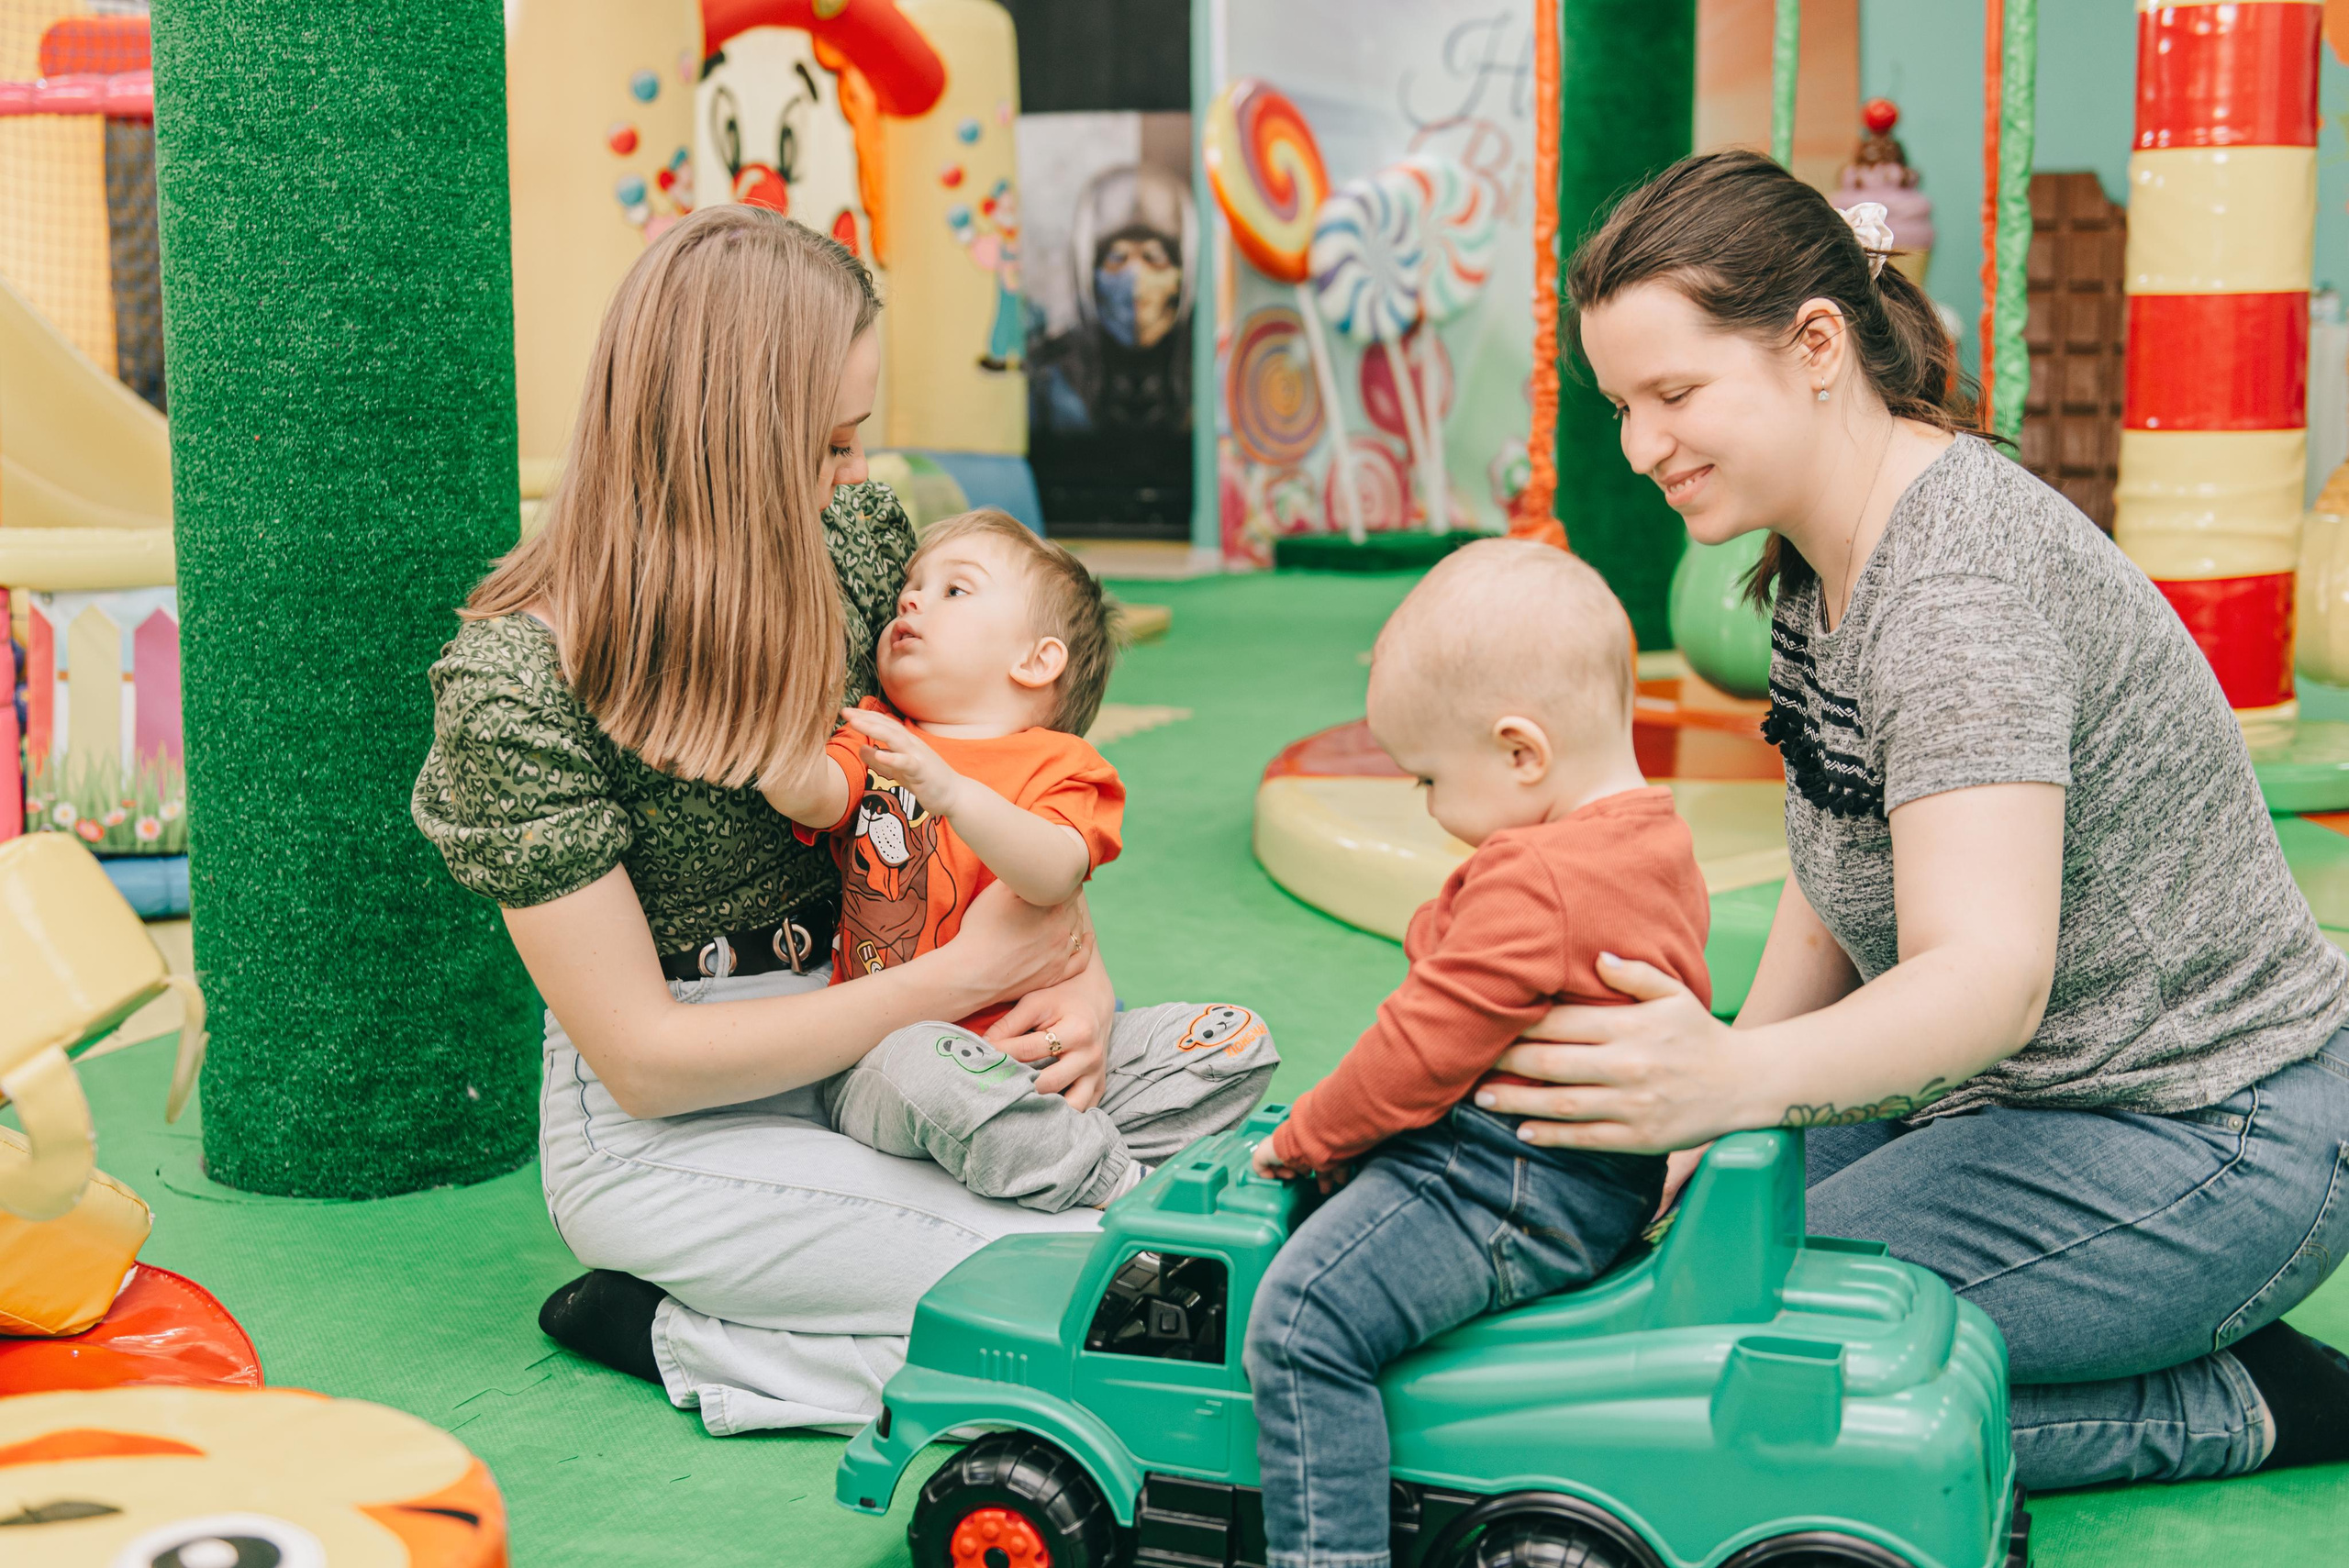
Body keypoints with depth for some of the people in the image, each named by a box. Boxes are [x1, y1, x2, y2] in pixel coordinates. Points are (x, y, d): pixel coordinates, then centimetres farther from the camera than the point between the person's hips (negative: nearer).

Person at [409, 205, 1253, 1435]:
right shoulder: (514, 687, -22)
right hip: (669, 1136, -7)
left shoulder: (855, 538, -4)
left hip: (861, 1042, 7)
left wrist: (1080, 974, -13)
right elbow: (643, 1061, -20)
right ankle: (672, 1335, -2)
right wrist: (965, 977, -20)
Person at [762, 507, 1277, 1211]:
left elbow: (1054, 874, -20)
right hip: (889, 1040, -1)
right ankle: (1132, 1191, -26)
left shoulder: (1055, 764, 3)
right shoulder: (872, 735, 12)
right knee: (925, 1065, -38)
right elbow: (810, 798, -12)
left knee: (1239, 1043, -11)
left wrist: (949, 790, -35)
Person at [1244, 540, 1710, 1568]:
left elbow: (1425, 1048, -19)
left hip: (1520, 1195, -12)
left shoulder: (1534, 883, -23)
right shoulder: (1656, 842, 11)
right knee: (1345, 1201, 28)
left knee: (1301, 1315, -21)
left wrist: (1304, 1136, -4)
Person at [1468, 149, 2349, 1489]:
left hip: (2206, 1142, -10)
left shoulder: (1960, 587, -25)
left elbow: (1993, 975, -37)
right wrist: (1703, 1130, -1)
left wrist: (1730, 1080, -55)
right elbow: (1837, 896, 9)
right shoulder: (1823, 553, 5)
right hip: (2029, 1095, 10)